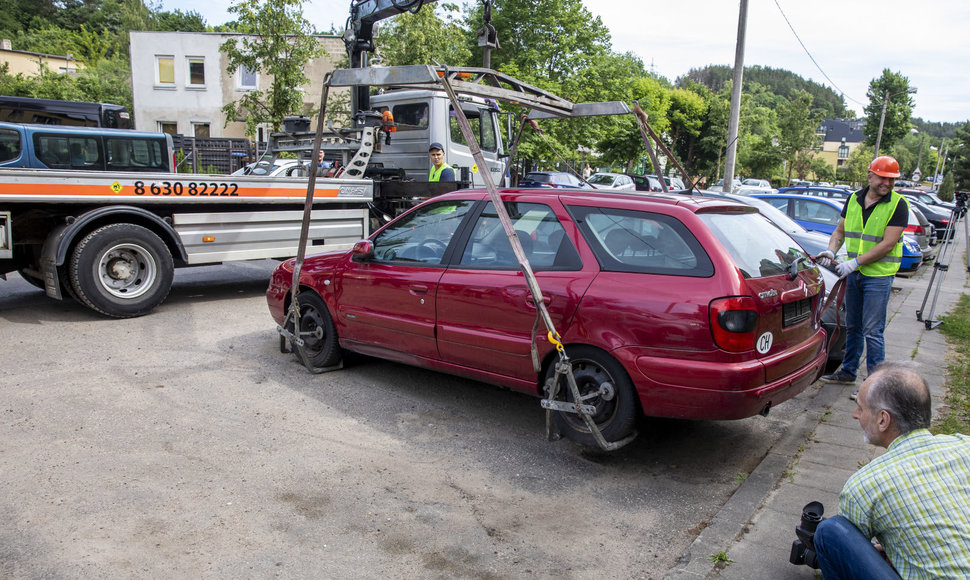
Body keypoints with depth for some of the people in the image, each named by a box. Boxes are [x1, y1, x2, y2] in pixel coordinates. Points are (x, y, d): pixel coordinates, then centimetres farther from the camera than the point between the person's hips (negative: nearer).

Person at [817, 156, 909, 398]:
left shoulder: (898, 205, -10)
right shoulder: (854, 199, 6)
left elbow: (888, 244, -17)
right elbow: (840, 231, 14)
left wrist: (855, 262, -21)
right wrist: (831, 251, -6)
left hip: (879, 275, -6)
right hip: (854, 274, 6)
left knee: (872, 331, -6)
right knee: (853, 327, 16)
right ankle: (848, 372, 29)